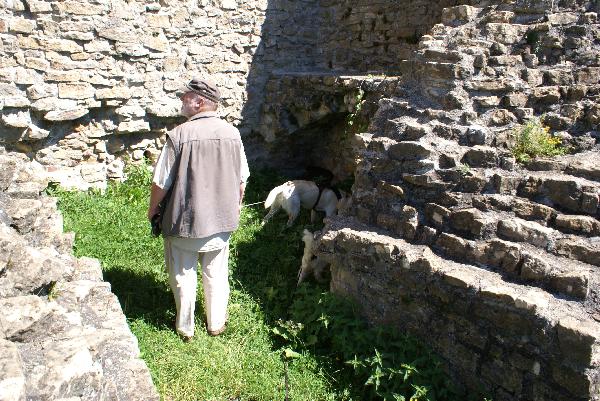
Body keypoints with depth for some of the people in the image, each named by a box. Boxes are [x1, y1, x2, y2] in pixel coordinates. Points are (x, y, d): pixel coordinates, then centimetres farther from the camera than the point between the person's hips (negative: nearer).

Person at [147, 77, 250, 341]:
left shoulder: (179, 135, -19)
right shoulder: (232, 133, -5)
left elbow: (160, 183, -14)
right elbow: (242, 180, 4)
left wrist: (152, 210, 4)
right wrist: (235, 207, 20)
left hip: (184, 220, -3)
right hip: (222, 220, 4)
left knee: (184, 275, 14)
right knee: (216, 274, 18)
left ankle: (185, 328, 29)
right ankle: (216, 324, 33)